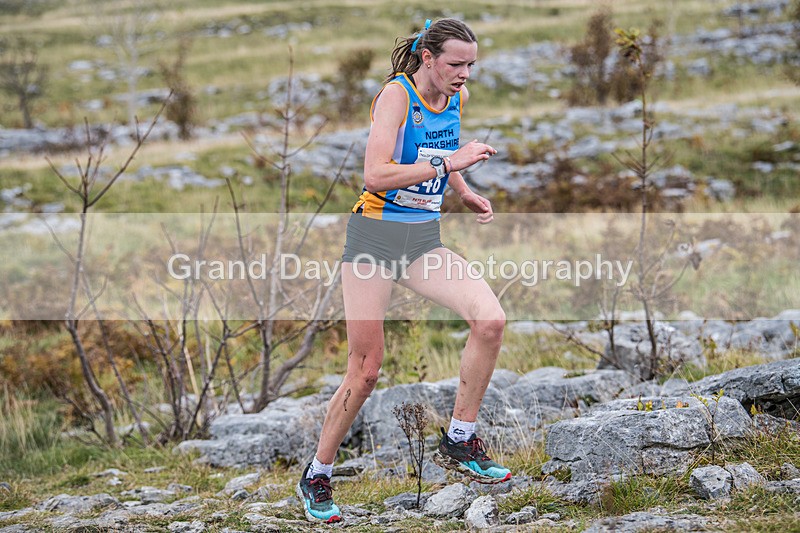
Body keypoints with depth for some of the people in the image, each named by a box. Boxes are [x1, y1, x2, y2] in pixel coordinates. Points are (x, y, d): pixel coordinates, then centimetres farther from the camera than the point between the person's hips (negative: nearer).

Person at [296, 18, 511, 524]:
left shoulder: (458, 97, 6)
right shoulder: (396, 93, -15)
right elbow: (375, 175, -26)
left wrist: (465, 193, 10)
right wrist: (448, 163, -29)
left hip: (425, 238, 6)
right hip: (375, 236, -6)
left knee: (491, 319, -17)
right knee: (366, 370, -4)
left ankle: (459, 441, -2)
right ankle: (317, 475, 16)